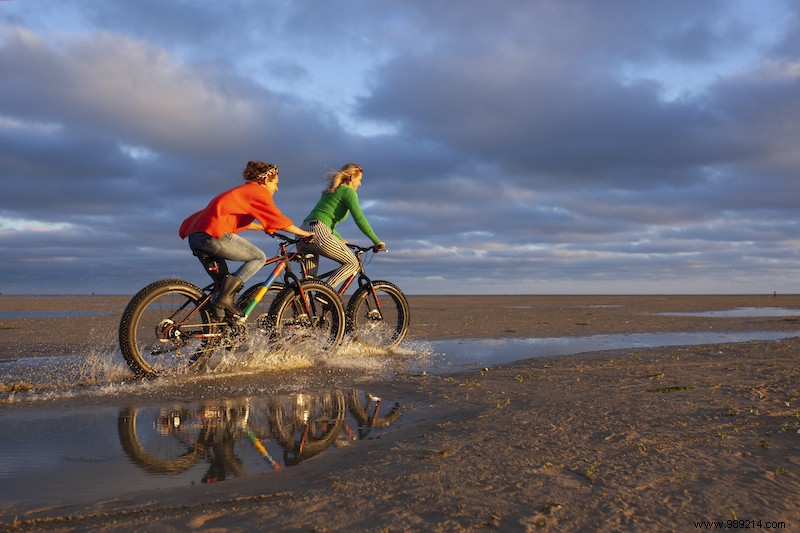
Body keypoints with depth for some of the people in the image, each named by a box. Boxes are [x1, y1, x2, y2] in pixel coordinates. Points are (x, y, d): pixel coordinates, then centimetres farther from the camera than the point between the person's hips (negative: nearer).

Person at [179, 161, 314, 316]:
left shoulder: (243, 191, 29)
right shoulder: (259, 192, 2)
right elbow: (279, 220, 0)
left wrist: (266, 229, 48)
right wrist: (304, 233, 10)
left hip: (195, 236, 10)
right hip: (214, 235, -10)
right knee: (259, 257, 2)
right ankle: (225, 297, -10)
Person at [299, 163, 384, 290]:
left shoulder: (330, 192, 30)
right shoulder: (348, 191, 3)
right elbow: (359, 219, -7)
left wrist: (339, 239, 44)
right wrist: (376, 241, -2)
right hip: (318, 233, -9)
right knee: (353, 263, 2)